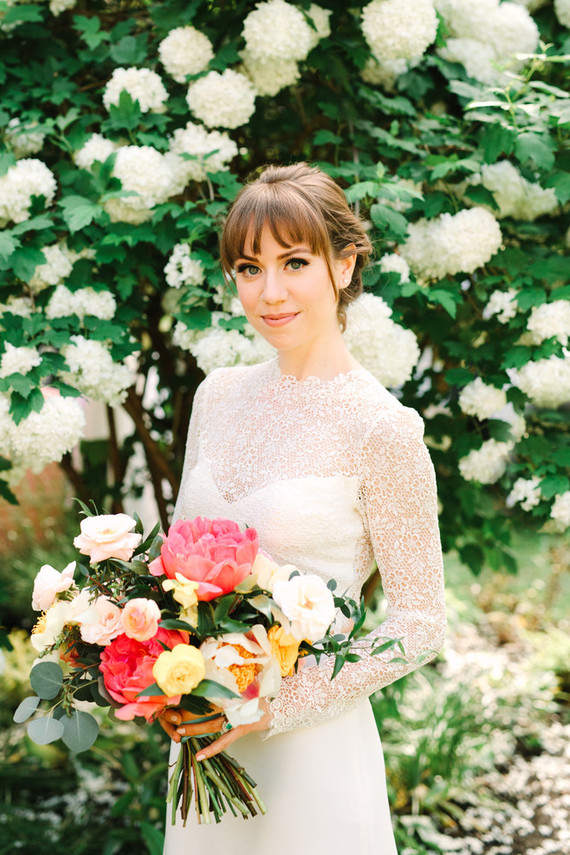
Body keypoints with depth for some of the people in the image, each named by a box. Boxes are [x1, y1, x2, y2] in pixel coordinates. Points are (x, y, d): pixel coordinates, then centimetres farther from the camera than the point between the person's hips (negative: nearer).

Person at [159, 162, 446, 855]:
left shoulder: (382, 428, -15)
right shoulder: (220, 395, 3)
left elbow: (419, 624, -12)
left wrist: (278, 704, -18)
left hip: (312, 745, -5)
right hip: (203, 732, 5)